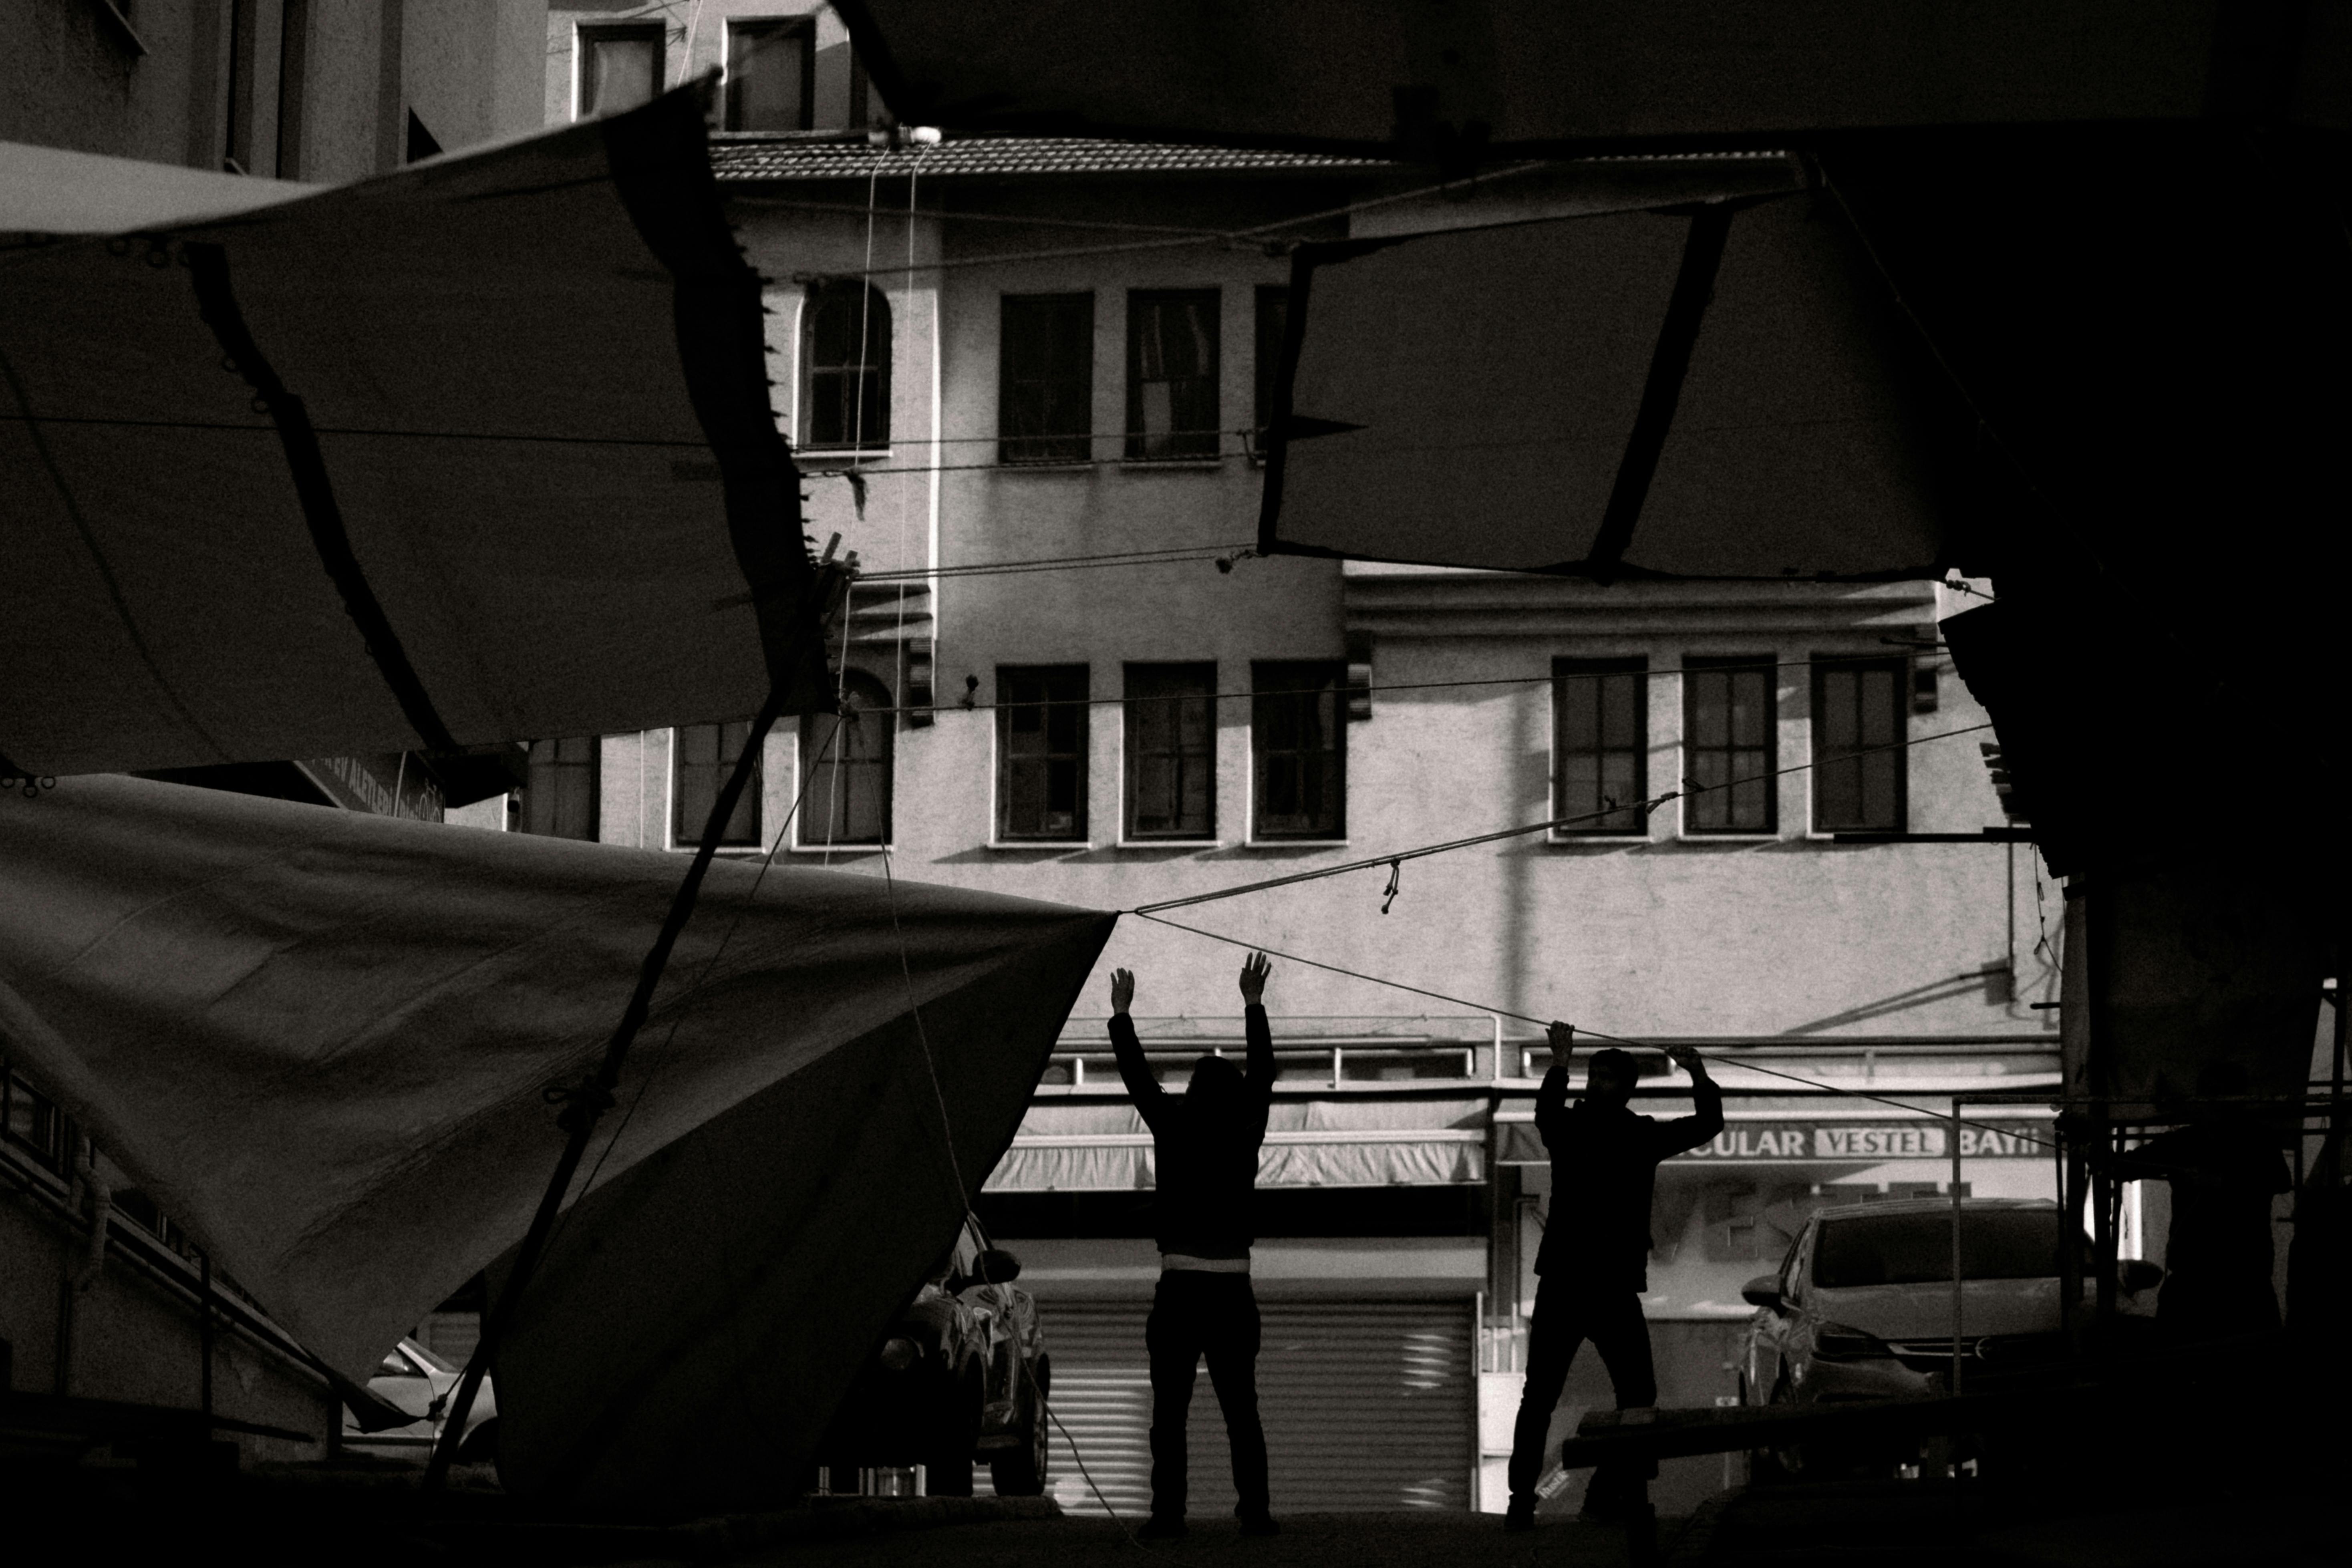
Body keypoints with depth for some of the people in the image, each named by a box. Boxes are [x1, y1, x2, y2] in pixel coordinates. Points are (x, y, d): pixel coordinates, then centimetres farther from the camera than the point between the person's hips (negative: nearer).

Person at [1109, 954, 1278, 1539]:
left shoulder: (1173, 1134, -5)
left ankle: (1168, 1513, -4)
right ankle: (1255, 1512, 4)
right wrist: (1253, 1004, 22)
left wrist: (1121, 1012, 18)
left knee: (1170, 1411, 1)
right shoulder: (1246, 1139, 1)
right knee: (1241, 1409, 7)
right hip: (1233, 1294, 2)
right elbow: (1263, 1074, 14)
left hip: (1179, 1293, -2)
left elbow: (1137, 1076, 6)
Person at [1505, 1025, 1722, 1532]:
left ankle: (1611, 1495, 10)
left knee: (1637, 1395, 5)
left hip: (1617, 1287, 3)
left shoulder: (1644, 1136, 7)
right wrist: (1560, 1062, -26)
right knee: (1539, 1396, 0)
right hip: (1563, 1282, -3)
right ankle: (1521, 1499, -1)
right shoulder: (1568, 1126, 2)